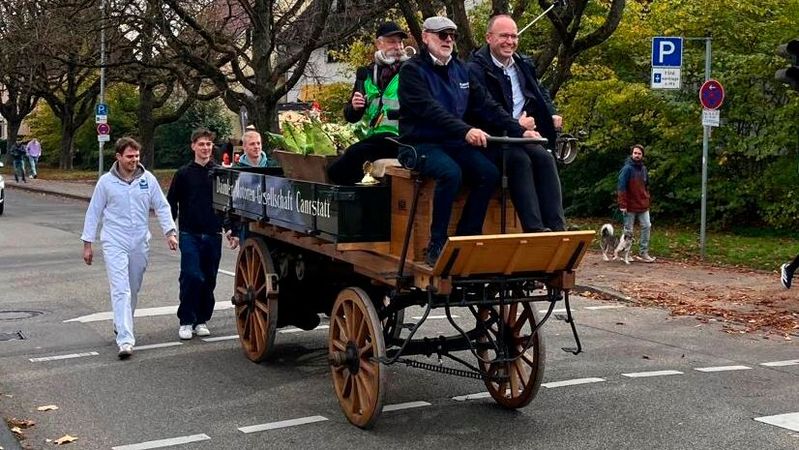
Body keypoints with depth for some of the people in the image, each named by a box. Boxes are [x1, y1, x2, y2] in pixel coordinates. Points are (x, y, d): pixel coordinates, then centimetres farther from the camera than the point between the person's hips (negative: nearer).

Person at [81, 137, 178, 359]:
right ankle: (125, 340, -19)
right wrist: (87, 244, 3)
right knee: (120, 290, -13)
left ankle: (122, 325, 37)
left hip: (140, 243, 3)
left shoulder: (147, 179, 3)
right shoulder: (106, 182, -2)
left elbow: (162, 206, 7)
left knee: (133, 289, 15)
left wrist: (170, 232, -4)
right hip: (114, 243, -3)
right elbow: (93, 213, 4)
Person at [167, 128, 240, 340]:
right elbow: (171, 202, 6)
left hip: (213, 235, 2)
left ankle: (202, 320, 18)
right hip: (190, 235, -2)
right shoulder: (183, 174, 3)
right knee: (191, 277, -10)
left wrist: (232, 230, 7)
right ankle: (186, 321, 0)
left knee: (209, 279, 6)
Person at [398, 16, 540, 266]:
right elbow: (430, 109, -23)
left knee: (489, 173, -19)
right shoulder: (412, 70, -7)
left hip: (454, 143, 6)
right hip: (421, 144, -6)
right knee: (451, 173, -34)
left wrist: (520, 131, -3)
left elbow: (485, 105, 9)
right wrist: (466, 131, -38)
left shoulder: (460, 70, 14)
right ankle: (436, 246, -24)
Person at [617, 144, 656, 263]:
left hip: (643, 205, 6)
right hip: (630, 206, -6)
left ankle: (643, 253, 8)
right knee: (628, 231, 3)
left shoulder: (643, 168, 9)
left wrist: (647, 200, 12)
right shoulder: (627, 168, -12)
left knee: (646, 226, 2)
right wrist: (622, 204, -20)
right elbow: (621, 187, -16)